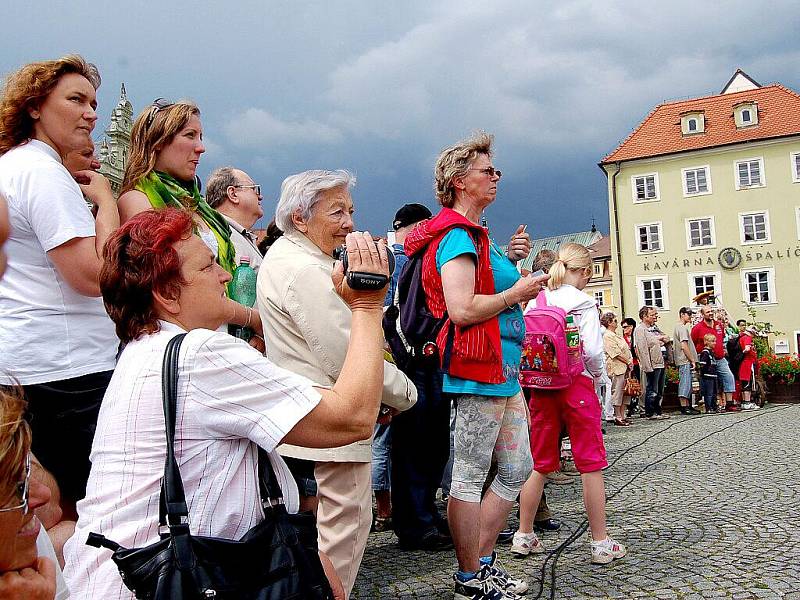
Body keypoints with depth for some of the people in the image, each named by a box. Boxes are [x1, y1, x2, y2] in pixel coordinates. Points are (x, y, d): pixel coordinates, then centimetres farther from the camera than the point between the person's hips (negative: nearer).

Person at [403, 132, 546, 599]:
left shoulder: (478, 235, 19)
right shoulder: (457, 235, -13)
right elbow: (462, 309, -25)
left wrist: (513, 260, 12)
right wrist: (516, 292, -12)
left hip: (505, 369, 11)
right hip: (478, 369, -11)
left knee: (517, 470, 15)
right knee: (471, 477, 1)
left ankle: (483, 562, 26)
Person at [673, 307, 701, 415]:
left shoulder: (678, 327, 18)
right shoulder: (682, 328, -13)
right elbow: (684, 346, -20)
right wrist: (692, 360, -14)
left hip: (684, 361, 11)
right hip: (685, 361, -11)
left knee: (687, 385, 13)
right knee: (685, 384, -9)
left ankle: (687, 406, 18)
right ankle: (684, 407, -7)